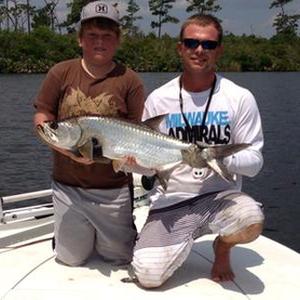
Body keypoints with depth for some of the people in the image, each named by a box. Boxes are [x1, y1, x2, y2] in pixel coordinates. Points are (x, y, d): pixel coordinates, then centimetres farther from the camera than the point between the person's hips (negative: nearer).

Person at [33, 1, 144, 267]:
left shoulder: (129, 80, -5)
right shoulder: (61, 73, -1)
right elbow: (41, 119, -1)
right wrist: (69, 149, -17)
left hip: (113, 189, -1)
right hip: (67, 186, 2)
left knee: (119, 259, 12)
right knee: (70, 260, 15)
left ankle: (125, 230, 43)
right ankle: (85, 235, 46)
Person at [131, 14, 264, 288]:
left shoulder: (240, 98, -2)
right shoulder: (158, 99, 2)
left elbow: (254, 162, -3)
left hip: (221, 195, 0)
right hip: (170, 203, 1)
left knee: (251, 220, -34)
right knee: (148, 275, -19)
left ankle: (223, 245, 4)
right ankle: (179, 244, 18)